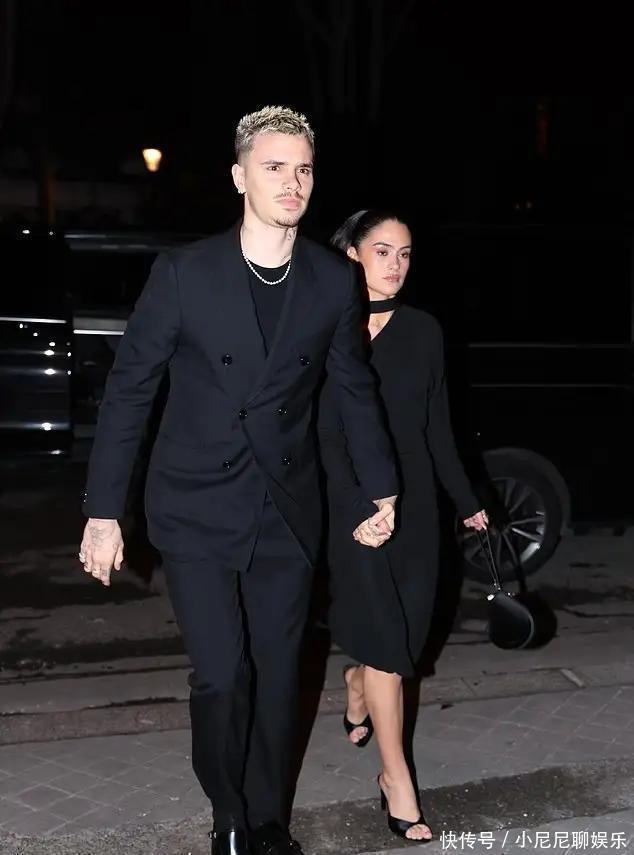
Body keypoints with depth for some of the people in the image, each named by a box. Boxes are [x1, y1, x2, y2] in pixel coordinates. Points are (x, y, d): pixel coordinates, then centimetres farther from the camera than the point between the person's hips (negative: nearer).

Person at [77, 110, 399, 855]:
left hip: (286, 512, 3)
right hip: (197, 511, -2)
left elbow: (355, 389, 11)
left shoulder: (333, 282, -2)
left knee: (275, 677, 10)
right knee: (222, 676, -6)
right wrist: (103, 511, -6)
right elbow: (128, 389, -5)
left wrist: (381, 488, 15)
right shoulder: (184, 272, -9)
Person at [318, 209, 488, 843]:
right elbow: (327, 432, -12)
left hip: (415, 499, 5)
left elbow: (437, 427, 11)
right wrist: (357, 507, -21)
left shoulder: (423, 331, 5)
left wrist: (467, 501, 13)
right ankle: (395, 779, 4)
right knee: (383, 636, -5)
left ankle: (356, 701, 44)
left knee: (401, 623, 13)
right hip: (354, 499, -5)